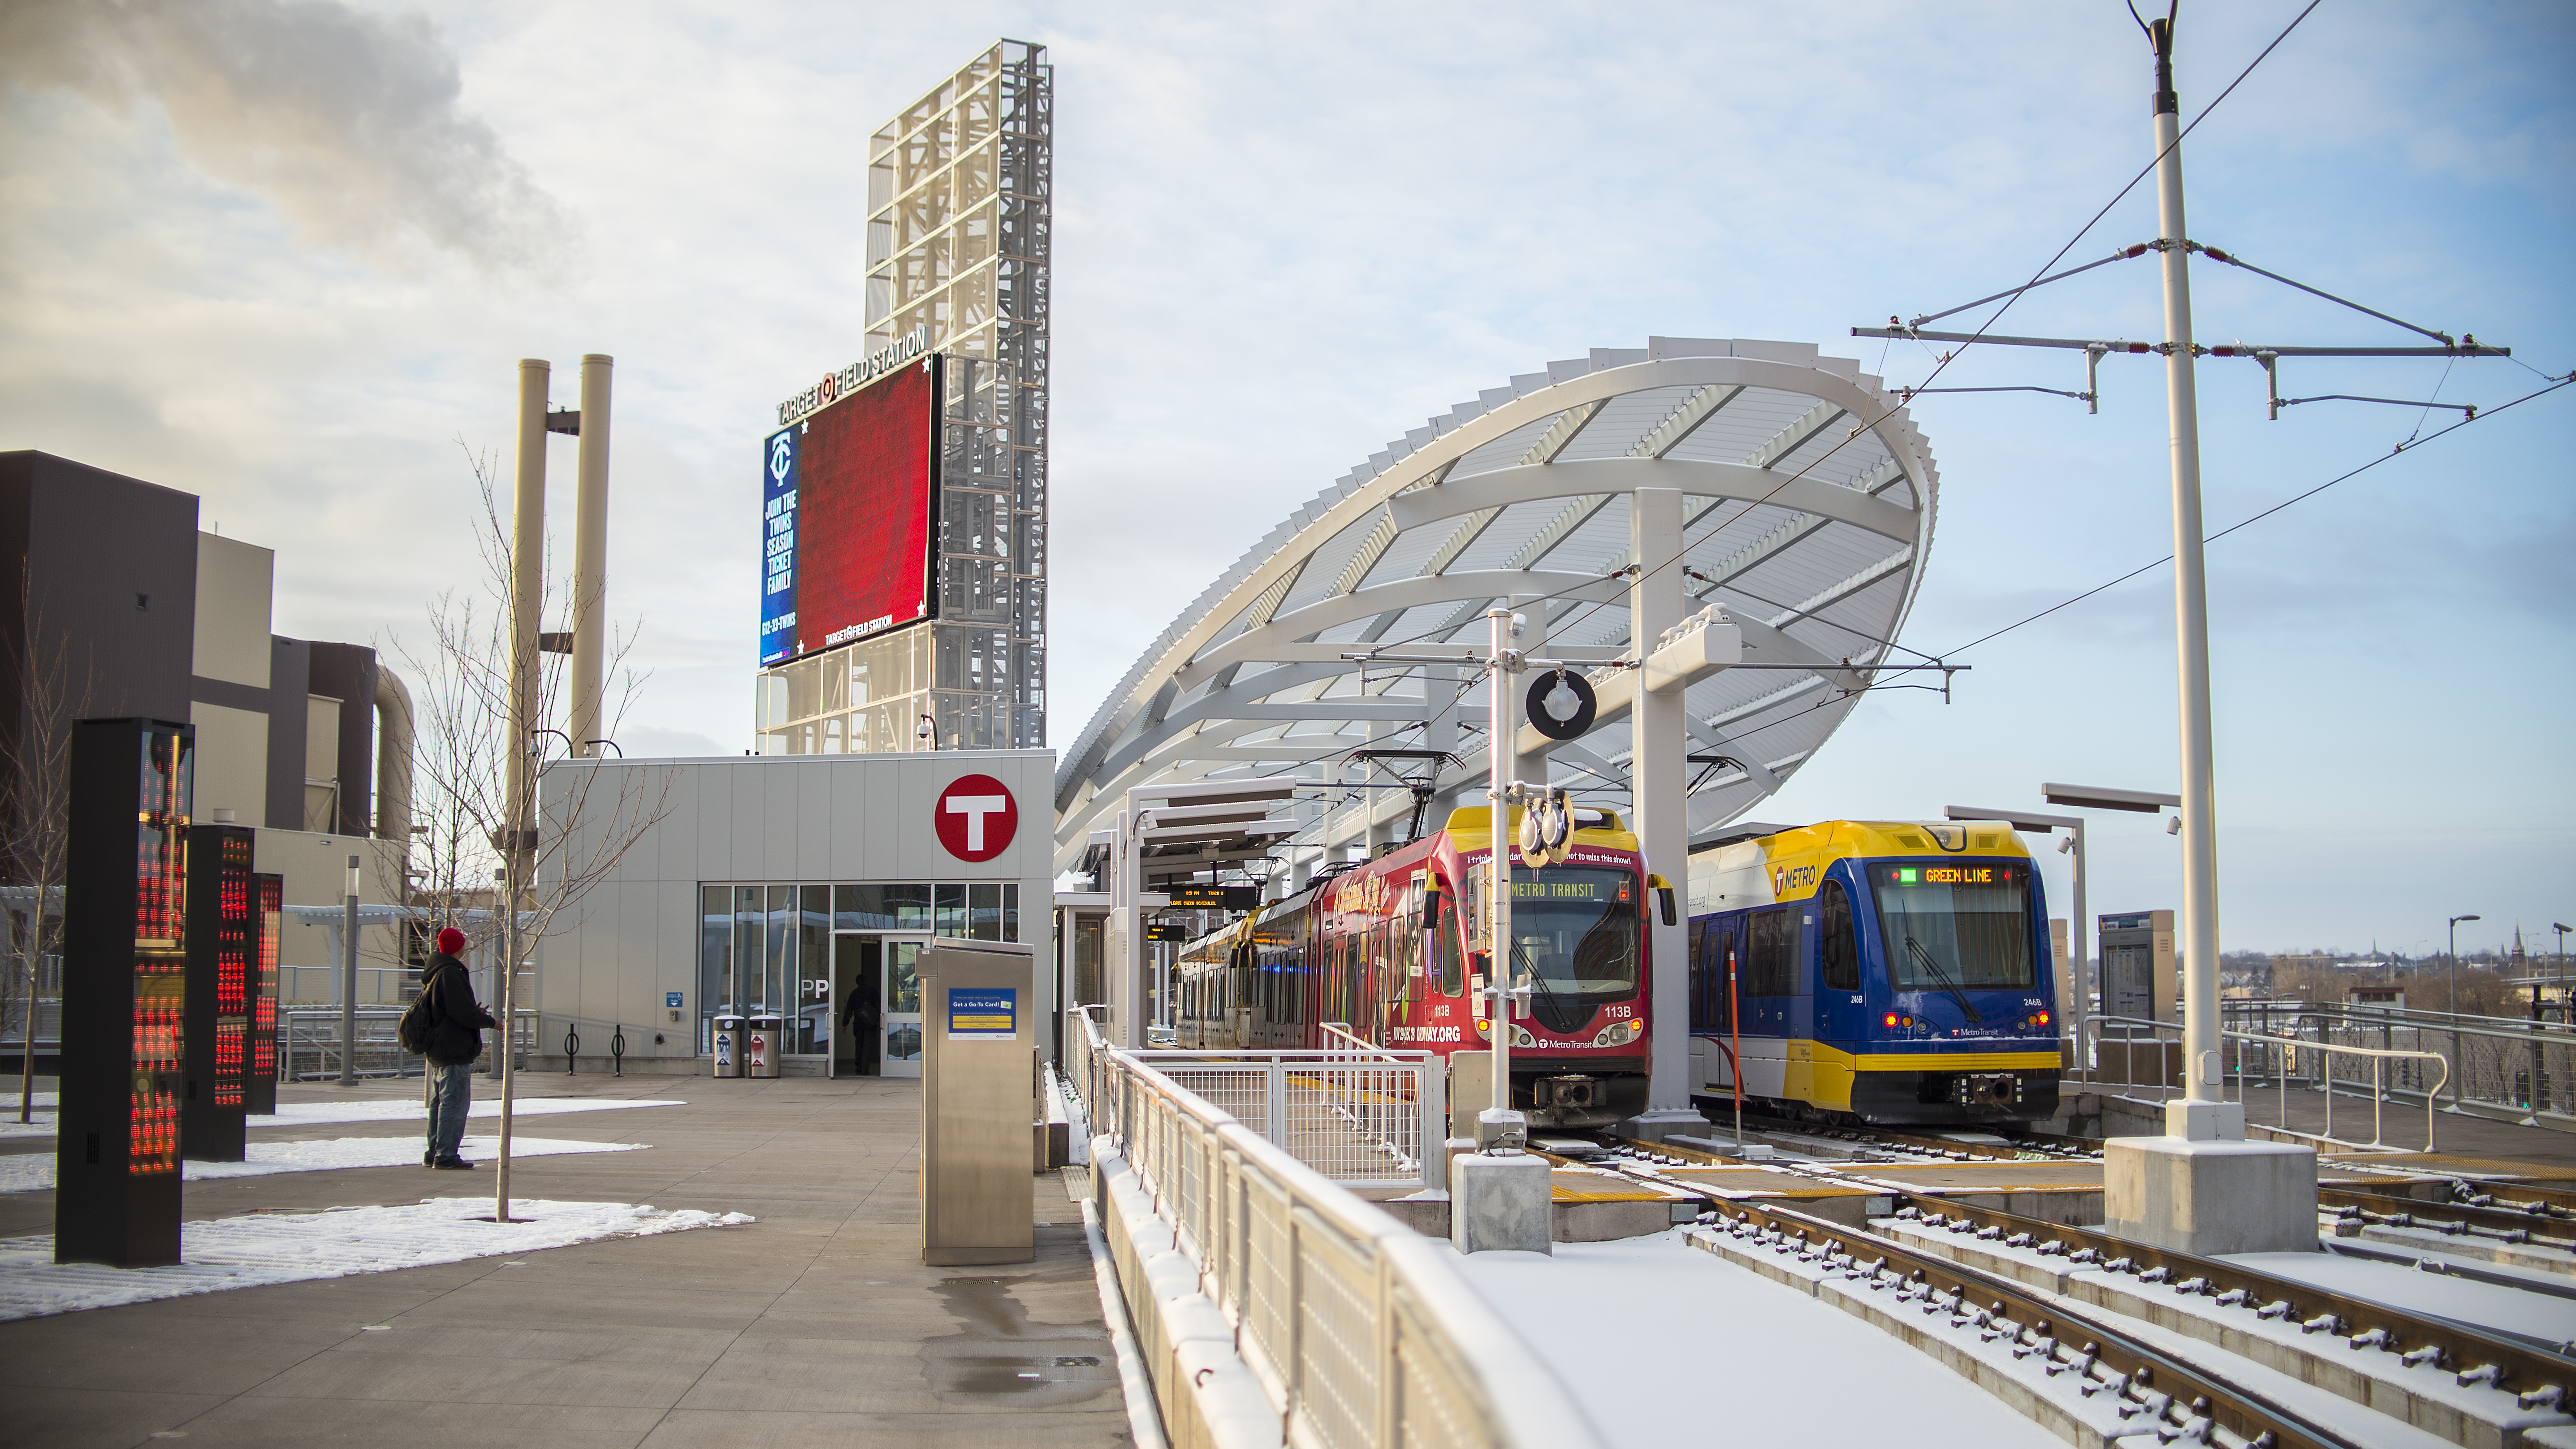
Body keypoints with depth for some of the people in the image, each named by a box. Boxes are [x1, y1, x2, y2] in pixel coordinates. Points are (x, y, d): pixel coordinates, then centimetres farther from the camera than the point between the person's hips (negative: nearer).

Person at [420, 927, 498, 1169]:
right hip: (455, 1050, -10)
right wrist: (490, 1021, -7)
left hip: (437, 1049, 10)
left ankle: (434, 1153, 20)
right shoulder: (451, 973, -16)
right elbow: (464, 1013, -21)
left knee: (439, 1102, 15)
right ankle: (446, 1155, -7)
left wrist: (475, 1013, 26)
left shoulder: (432, 974, 15)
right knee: (454, 1103, -7)